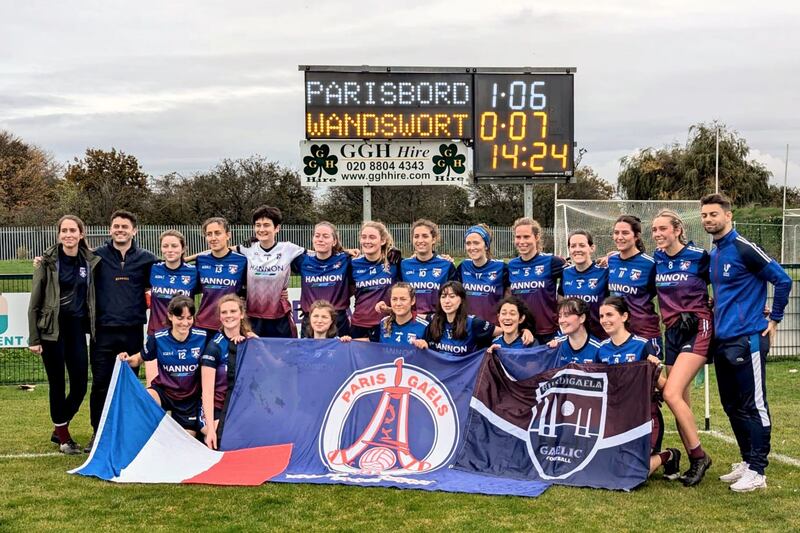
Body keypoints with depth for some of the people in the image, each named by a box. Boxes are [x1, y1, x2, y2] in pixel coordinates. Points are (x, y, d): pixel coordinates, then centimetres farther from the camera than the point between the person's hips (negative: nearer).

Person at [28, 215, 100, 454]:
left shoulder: (90, 261, 5)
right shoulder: (48, 261, -5)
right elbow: (34, 302, -3)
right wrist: (33, 338, -7)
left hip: (76, 327, 4)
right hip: (52, 328, -3)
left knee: (80, 384, 3)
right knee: (57, 383, 3)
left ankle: (59, 429, 26)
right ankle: (62, 435, 20)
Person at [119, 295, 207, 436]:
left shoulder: (202, 337, -14)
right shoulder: (157, 338, -13)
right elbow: (140, 359, 2)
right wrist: (129, 359, -18)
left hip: (190, 398, 1)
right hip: (164, 391, -1)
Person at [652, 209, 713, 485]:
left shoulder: (699, 256, -10)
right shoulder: (656, 258, 5)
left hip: (697, 330, -6)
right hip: (672, 331, 6)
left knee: (671, 393, -18)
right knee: (680, 401, 6)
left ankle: (699, 455, -3)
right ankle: (695, 463, 15)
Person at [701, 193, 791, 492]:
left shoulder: (743, 248, -12)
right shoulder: (713, 253, 13)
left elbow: (782, 280, -11)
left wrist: (774, 319, -6)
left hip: (747, 338, -9)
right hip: (722, 339, 9)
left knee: (753, 406, -2)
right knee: (733, 406, 14)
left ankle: (757, 471, 4)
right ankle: (747, 461, 25)